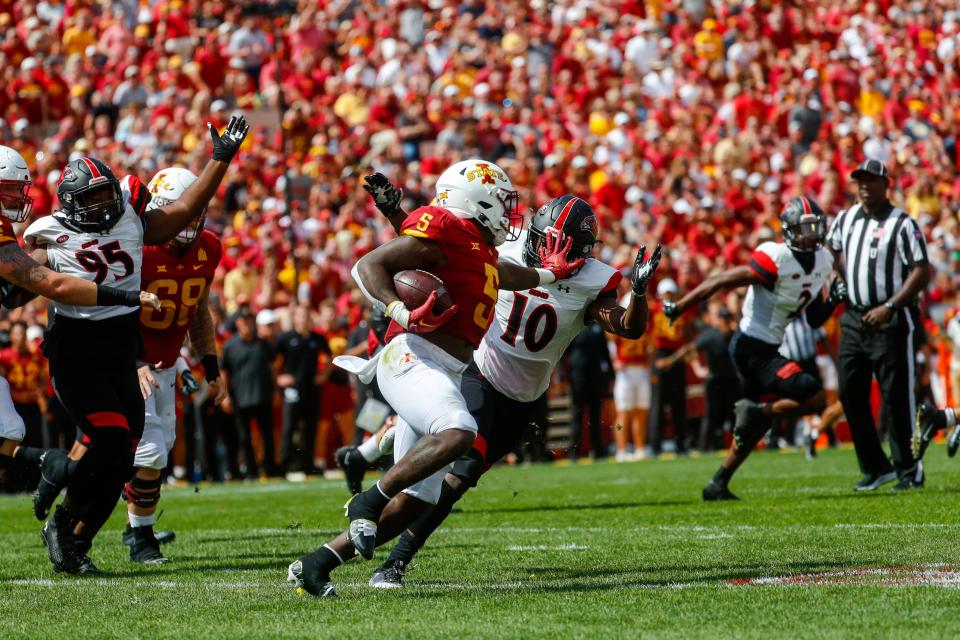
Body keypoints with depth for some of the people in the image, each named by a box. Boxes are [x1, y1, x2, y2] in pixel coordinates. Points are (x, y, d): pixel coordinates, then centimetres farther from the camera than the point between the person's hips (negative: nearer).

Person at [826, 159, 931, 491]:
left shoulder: (902, 224, -9)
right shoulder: (845, 220, 10)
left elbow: (922, 272, -12)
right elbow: (835, 252, 30)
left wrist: (890, 307, -18)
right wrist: (844, 283, 14)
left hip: (891, 320, -6)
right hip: (854, 319, 6)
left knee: (896, 397, -5)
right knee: (851, 394, 4)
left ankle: (908, 468, 5)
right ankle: (876, 467, 13)